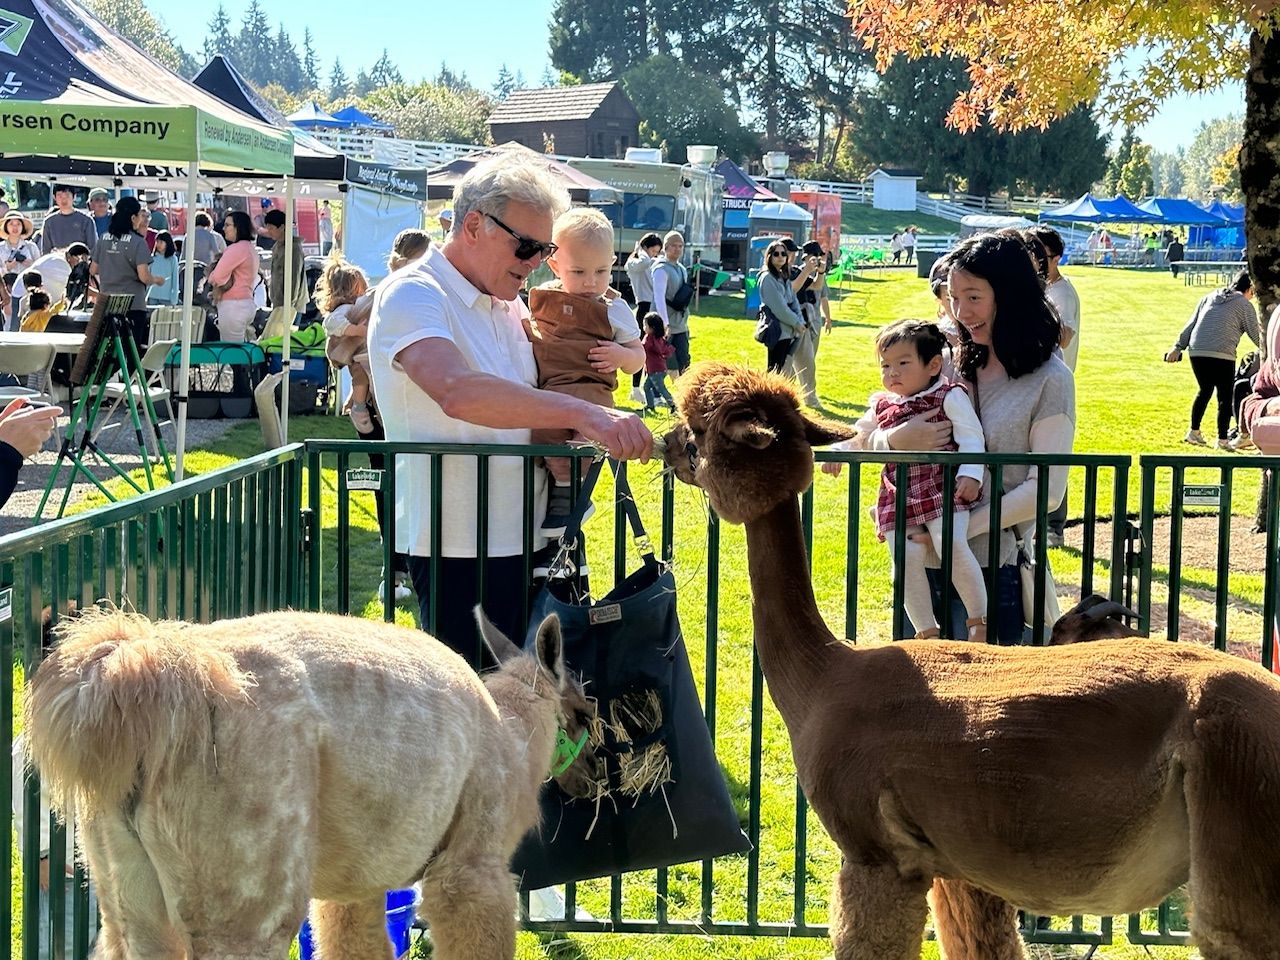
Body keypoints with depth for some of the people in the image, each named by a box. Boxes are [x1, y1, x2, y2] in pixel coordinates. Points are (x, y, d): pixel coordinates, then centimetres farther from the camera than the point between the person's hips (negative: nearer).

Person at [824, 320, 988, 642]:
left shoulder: (950, 396, 2)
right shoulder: (882, 406, 17)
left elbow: (971, 438, -5)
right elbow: (859, 435, 28)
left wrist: (970, 474, -20)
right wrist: (837, 451, 7)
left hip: (943, 489, -5)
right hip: (898, 496, 5)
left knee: (952, 546, -25)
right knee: (905, 560, -7)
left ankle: (980, 619, -11)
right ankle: (927, 632, 6)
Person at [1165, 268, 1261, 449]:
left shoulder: (1209, 297, 20)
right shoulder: (1244, 305, 6)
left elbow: (1190, 325, 17)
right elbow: (1256, 335, 7)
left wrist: (1178, 347, 16)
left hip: (1196, 351, 5)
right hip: (1222, 355, -5)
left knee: (1204, 390, 22)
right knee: (1225, 396, 3)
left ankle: (1194, 431, 26)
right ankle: (1222, 440, 1)